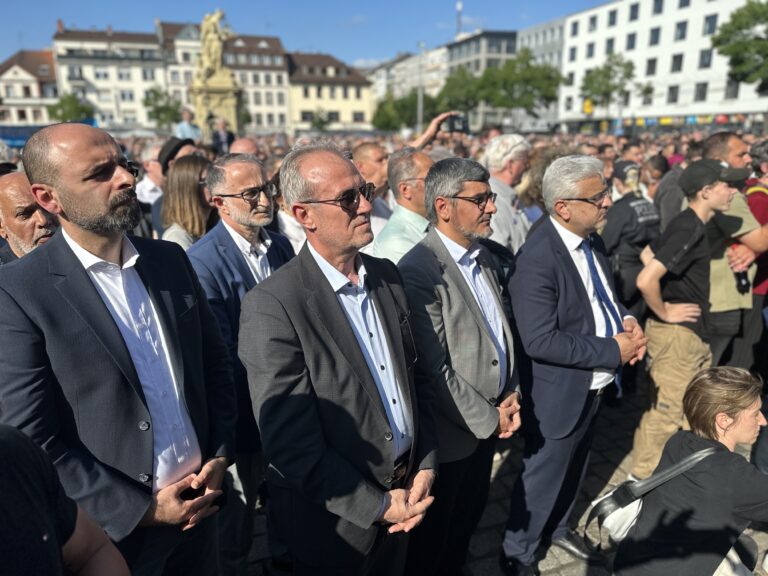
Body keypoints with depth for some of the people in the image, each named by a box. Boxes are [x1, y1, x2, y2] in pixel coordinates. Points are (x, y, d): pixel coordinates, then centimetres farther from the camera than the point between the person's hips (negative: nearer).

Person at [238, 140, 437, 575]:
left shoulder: (387, 275, -2)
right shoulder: (272, 306, -24)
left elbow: (413, 375, 5)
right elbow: (292, 444, -22)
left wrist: (426, 466, -2)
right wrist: (377, 506, -15)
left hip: (404, 495, 6)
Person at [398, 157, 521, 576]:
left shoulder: (481, 257, 3)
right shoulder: (418, 271, -25)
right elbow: (433, 373, -26)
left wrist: (509, 396, 1)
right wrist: (490, 419, -14)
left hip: (489, 421, 8)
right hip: (452, 432, -8)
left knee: (469, 518, 28)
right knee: (433, 535, 18)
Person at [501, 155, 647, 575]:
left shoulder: (591, 240, -1)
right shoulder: (537, 258, -28)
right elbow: (540, 341, -30)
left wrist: (625, 320, -6)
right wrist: (613, 350, -23)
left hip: (592, 386, 8)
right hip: (559, 394, -8)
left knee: (574, 468, 27)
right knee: (543, 477, 11)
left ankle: (558, 528, 52)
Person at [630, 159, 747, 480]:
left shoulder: (689, 224, 7)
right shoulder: (689, 229, -23)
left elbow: (648, 253, 21)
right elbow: (646, 280, -33)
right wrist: (664, 313, -17)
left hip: (693, 333, 10)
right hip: (676, 334, -10)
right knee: (667, 413, 1)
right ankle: (642, 479, 18)